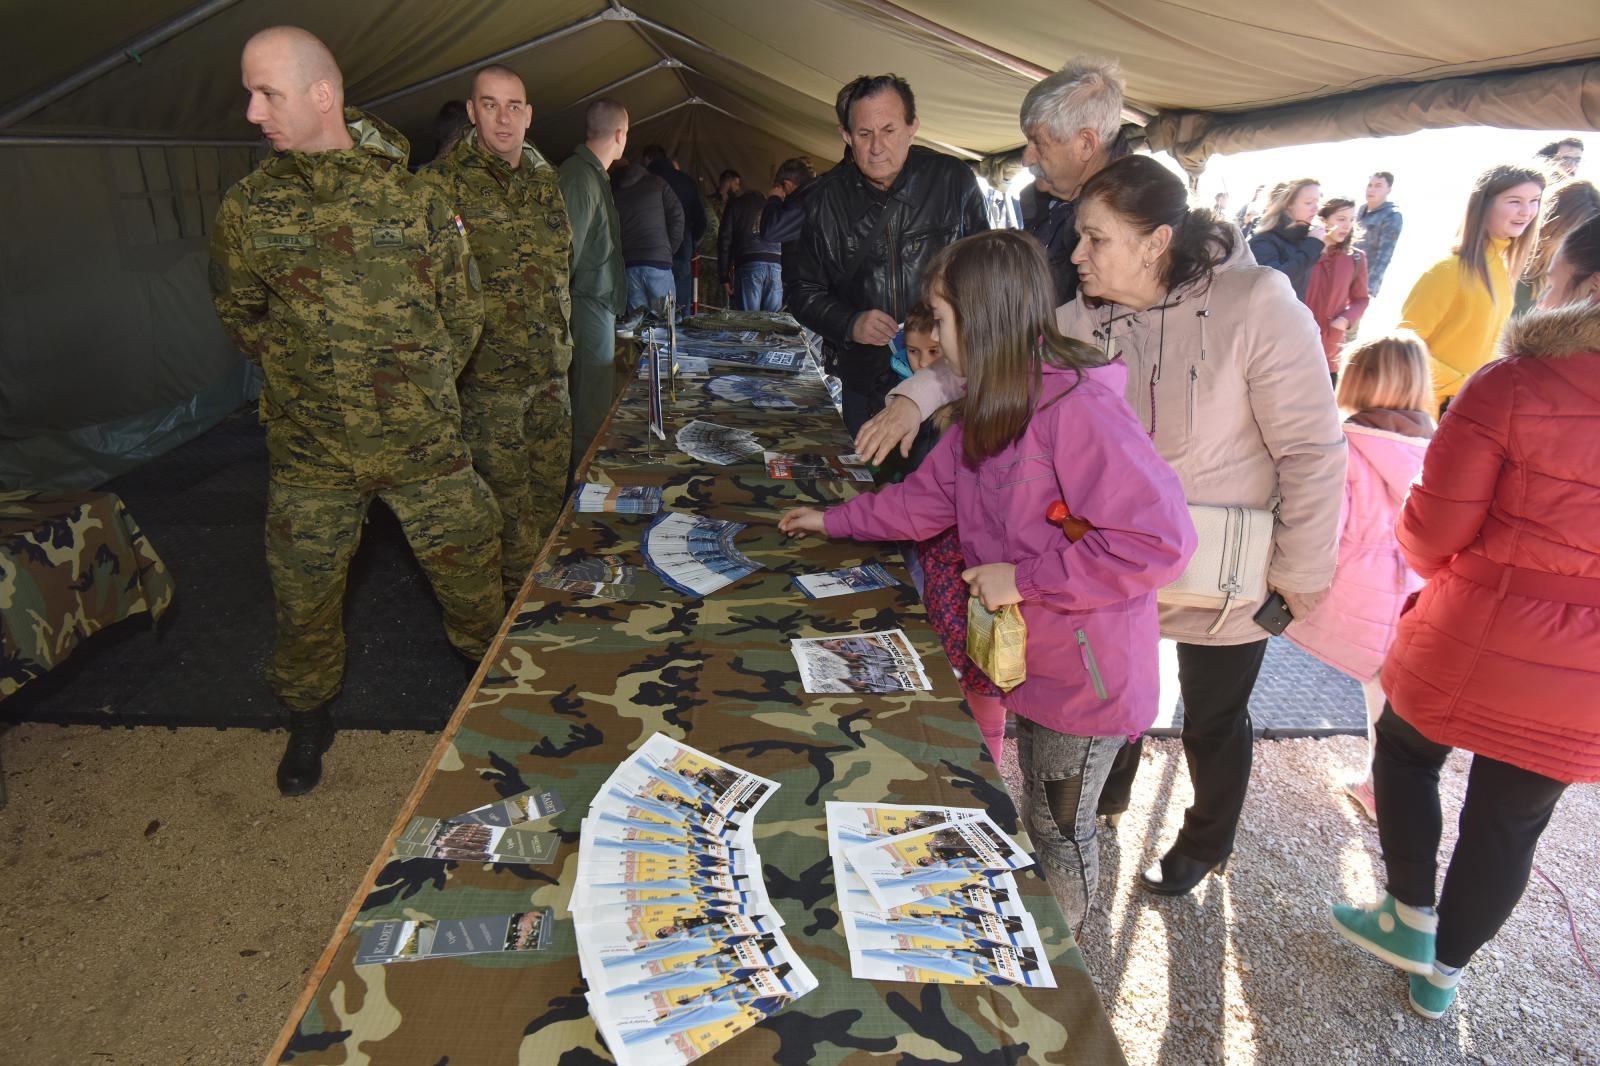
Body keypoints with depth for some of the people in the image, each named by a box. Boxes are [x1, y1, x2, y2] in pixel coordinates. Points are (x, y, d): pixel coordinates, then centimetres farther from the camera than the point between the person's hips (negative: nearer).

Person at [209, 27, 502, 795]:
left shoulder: (412, 198, -4)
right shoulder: (247, 206, -2)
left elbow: (463, 307, 6)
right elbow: (238, 314, 11)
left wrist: (424, 383, 5)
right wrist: (299, 379, 7)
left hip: (425, 442, -1)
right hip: (309, 451, 1)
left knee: (470, 566, 10)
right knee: (304, 593, 13)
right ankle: (309, 717, 38)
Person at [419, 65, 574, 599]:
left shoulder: (544, 178, 11)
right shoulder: (442, 181, -9)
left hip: (550, 365, 6)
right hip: (488, 372, -6)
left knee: (552, 483, 14)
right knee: (507, 494, 3)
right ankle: (517, 596, 19)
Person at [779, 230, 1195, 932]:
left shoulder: (1079, 408, -29)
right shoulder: (994, 410, 2)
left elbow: (1160, 539, -33)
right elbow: (929, 499, 13)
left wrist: (1023, 579, -29)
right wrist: (833, 520, 16)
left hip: (1087, 673, -8)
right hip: (1034, 657, 8)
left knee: (1059, 826, 13)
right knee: (1040, 814, 26)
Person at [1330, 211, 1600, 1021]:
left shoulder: (1513, 385, -17)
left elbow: (1431, 534, -14)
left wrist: (1455, 574, 8)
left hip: (1477, 641, -4)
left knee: (1404, 747, 24)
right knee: (1511, 821, 18)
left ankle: (1412, 918, 31)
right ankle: (1444, 971, 36)